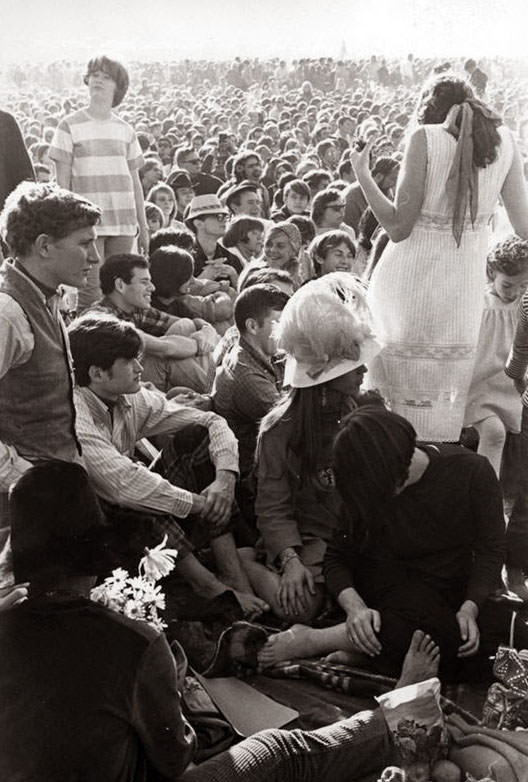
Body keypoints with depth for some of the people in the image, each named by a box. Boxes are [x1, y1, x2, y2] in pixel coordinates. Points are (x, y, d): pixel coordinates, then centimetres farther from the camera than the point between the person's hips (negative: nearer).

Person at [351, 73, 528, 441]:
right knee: (448, 402, 15)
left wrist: (362, 172, -4)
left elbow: (399, 226, -12)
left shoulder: (426, 138, -10)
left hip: (413, 281, -4)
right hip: (466, 284, 4)